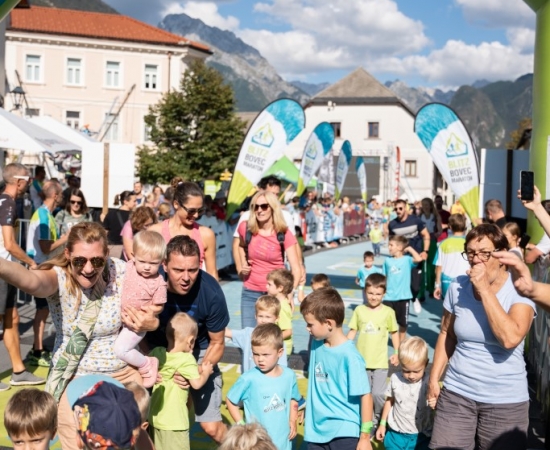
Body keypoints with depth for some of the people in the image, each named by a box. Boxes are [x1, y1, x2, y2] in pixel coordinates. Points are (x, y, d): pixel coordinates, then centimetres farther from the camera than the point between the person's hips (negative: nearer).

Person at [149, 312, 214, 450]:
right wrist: (206, 371, 0)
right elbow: (197, 383, -19)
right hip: (174, 419, -6)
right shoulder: (187, 359, -17)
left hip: (155, 416, 6)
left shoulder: (157, 353, -2)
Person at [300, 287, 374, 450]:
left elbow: (365, 396, -16)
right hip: (317, 428, 7)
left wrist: (365, 437, -13)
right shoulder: (317, 345, 0)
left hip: (344, 432, -7)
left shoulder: (349, 356, -20)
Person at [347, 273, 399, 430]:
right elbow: (352, 332, 3)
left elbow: (394, 333, 5)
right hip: (362, 360, 2)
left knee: (378, 393, -5)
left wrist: (397, 353, 3)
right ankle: (369, 420, 29)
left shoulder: (388, 312, -6)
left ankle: (380, 419, 20)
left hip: (380, 361, -2)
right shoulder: (359, 310, -3)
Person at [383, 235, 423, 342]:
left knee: (403, 323, 12)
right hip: (389, 297, 1)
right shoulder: (387, 260, 3)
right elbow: (384, 278, 9)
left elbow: (419, 259, -25)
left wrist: (410, 249, -13)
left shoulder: (407, 259, -5)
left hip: (403, 297, -1)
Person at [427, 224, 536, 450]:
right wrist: (434, 379, 7)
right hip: (456, 393, 3)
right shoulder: (457, 287, -1)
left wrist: (485, 290, -24)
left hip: (505, 401, -3)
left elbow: (510, 338, -27)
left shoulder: (519, 291, -11)